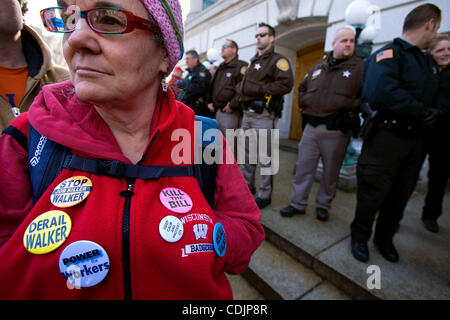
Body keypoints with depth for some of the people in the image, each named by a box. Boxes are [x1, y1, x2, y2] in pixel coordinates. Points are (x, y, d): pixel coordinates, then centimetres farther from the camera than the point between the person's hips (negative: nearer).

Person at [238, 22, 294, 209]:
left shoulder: (278, 60, -3)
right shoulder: (253, 61, 23)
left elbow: (286, 84, -18)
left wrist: (260, 89, -15)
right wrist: (243, 91, 5)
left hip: (263, 115, -8)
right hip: (247, 113, 9)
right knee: (248, 152, 16)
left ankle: (265, 194, 8)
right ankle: (248, 185, 31)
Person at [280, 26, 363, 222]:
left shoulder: (359, 67, 3)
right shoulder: (317, 68, 16)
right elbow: (302, 89, 27)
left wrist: (351, 107, -15)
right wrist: (304, 103, 11)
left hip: (336, 131, -3)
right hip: (311, 127, 4)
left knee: (331, 171, 8)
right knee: (304, 167, 5)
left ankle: (323, 205, 26)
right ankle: (298, 203, 17)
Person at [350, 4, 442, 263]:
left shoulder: (429, 62, 18)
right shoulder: (389, 54, -8)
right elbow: (381, 93, -26)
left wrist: (435, 116, 1)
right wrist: (424, 113, -16)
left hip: (416, 141, 8)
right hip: (387, 137, -7)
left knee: (401, 194, 15)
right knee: (372, 193, 2)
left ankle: (385, 237, 34)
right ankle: (360, 237, 23)